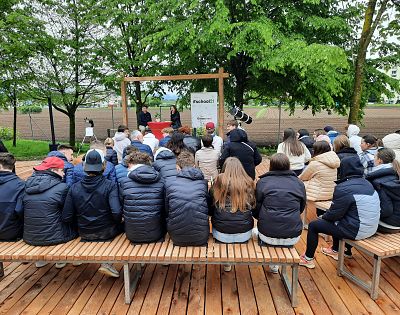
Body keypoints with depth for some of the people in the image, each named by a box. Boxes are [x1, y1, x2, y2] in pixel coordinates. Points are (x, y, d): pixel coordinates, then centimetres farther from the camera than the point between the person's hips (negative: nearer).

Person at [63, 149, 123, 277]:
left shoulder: (74, 188, -7)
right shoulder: (110, 186, -17)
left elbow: (66, 218, -6)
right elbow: (117, 213, -24)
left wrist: (81, 223, 13)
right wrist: (117, 223, -2)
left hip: (84, 235, 5)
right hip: (107, 233, -5)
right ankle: (107, 262, 11)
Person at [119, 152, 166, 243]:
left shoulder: (124, 182, -7)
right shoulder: (160, 181, -5)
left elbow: (121, 206, 8)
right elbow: (165, 208, 5)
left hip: (133, 236, 0)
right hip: (156, 235, 0)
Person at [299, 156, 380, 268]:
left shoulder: (344, 188, -22)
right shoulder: (367, 184, 4)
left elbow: (334, 214, -16)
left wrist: (324, 216, 5)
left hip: (356, 231, -8)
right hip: (371, 228, 9)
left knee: (313, 225, 3)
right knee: (336, 221, 33)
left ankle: (308, 259, 17)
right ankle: (335, 250, 48)